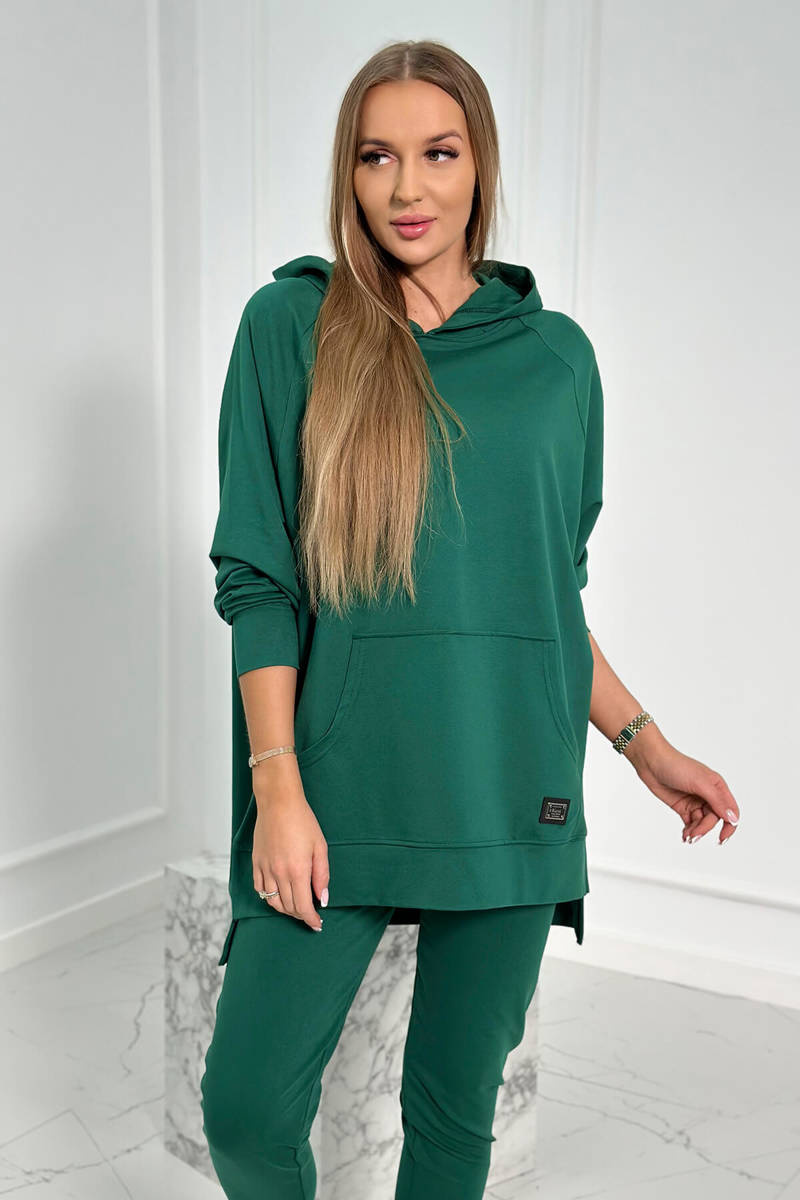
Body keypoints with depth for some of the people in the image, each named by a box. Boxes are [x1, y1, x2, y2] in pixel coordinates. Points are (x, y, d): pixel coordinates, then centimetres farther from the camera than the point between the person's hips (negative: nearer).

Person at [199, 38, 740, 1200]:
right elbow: (254, 576, -3)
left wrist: (644, 742, 11)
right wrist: (279, 787, -10)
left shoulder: (556, 354, 7)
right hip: (340, 788, -1)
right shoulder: (291, 326, 0)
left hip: (511, 790, 2)